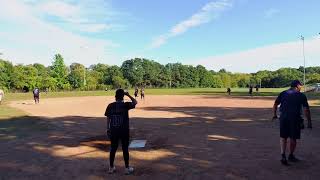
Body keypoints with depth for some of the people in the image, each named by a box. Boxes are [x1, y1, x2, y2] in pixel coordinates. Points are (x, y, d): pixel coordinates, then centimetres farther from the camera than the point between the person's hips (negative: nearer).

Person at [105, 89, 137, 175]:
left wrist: (108, 129, 11)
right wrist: (128, 95, 3)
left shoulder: (110, 106, -2)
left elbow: (108, 118, 2)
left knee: (113, 148, 15)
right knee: (125, 149, 8)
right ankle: (127, 168, 17)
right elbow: (135, 102, 2)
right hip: (124, 130, -3)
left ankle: (111, 167, 25)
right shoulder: (125, 105, -11)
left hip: (113, 130, 3)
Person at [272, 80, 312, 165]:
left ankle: (283, 156, -4)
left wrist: (274, 115, 23)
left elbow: (275, 105, 9)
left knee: (283, 137, 9)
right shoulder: (301, 96, 2)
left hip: (283, 117, 2)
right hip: (295, 118, -2)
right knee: (293, 138, 12)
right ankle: (291, 156, 27)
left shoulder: (283, 93, 8)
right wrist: (309, 122, 2)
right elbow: (306, 110, -3)